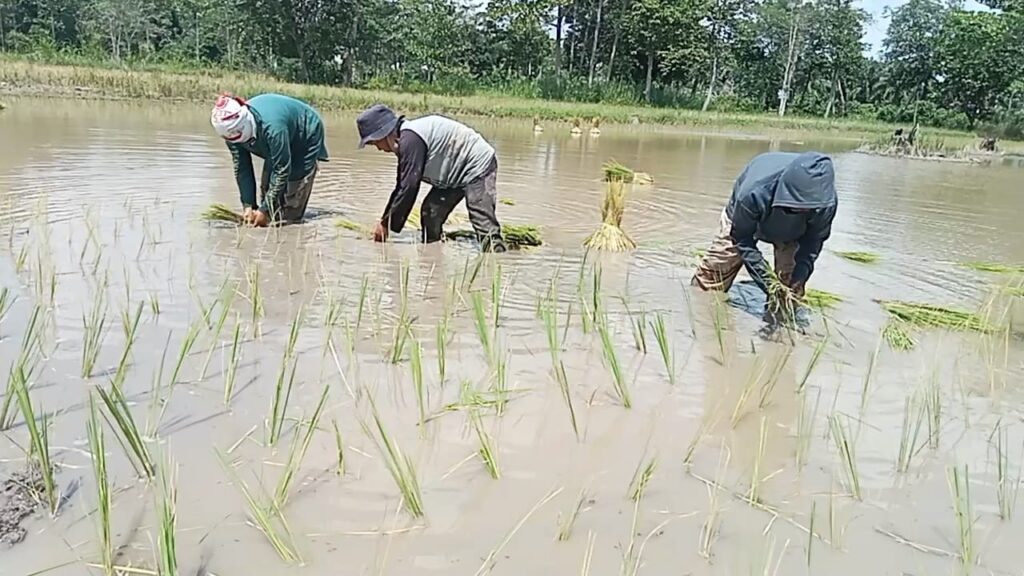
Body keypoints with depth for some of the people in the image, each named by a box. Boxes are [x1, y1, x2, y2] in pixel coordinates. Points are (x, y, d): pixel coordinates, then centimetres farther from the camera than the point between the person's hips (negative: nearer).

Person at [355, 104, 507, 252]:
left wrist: (387, 224, -16)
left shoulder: (410, 139, -24)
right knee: (429, 213, 7)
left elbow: (409, 187, -25)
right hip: (457, 173, 11)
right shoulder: (405, 138, 9)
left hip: (478, 167, -11)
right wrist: (384, 220, 16)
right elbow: (402, 185, 16)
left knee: (485, 225, -20)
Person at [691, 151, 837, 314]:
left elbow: (811, 245, -23)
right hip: (744, 218, -1)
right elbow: (743, 240, -32)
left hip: (792, 229, 2)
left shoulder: (826, 201, -40)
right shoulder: (754, 194, -47)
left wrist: (797, 283, -36)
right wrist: (769, 283, -37)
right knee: (716, 266, 3)